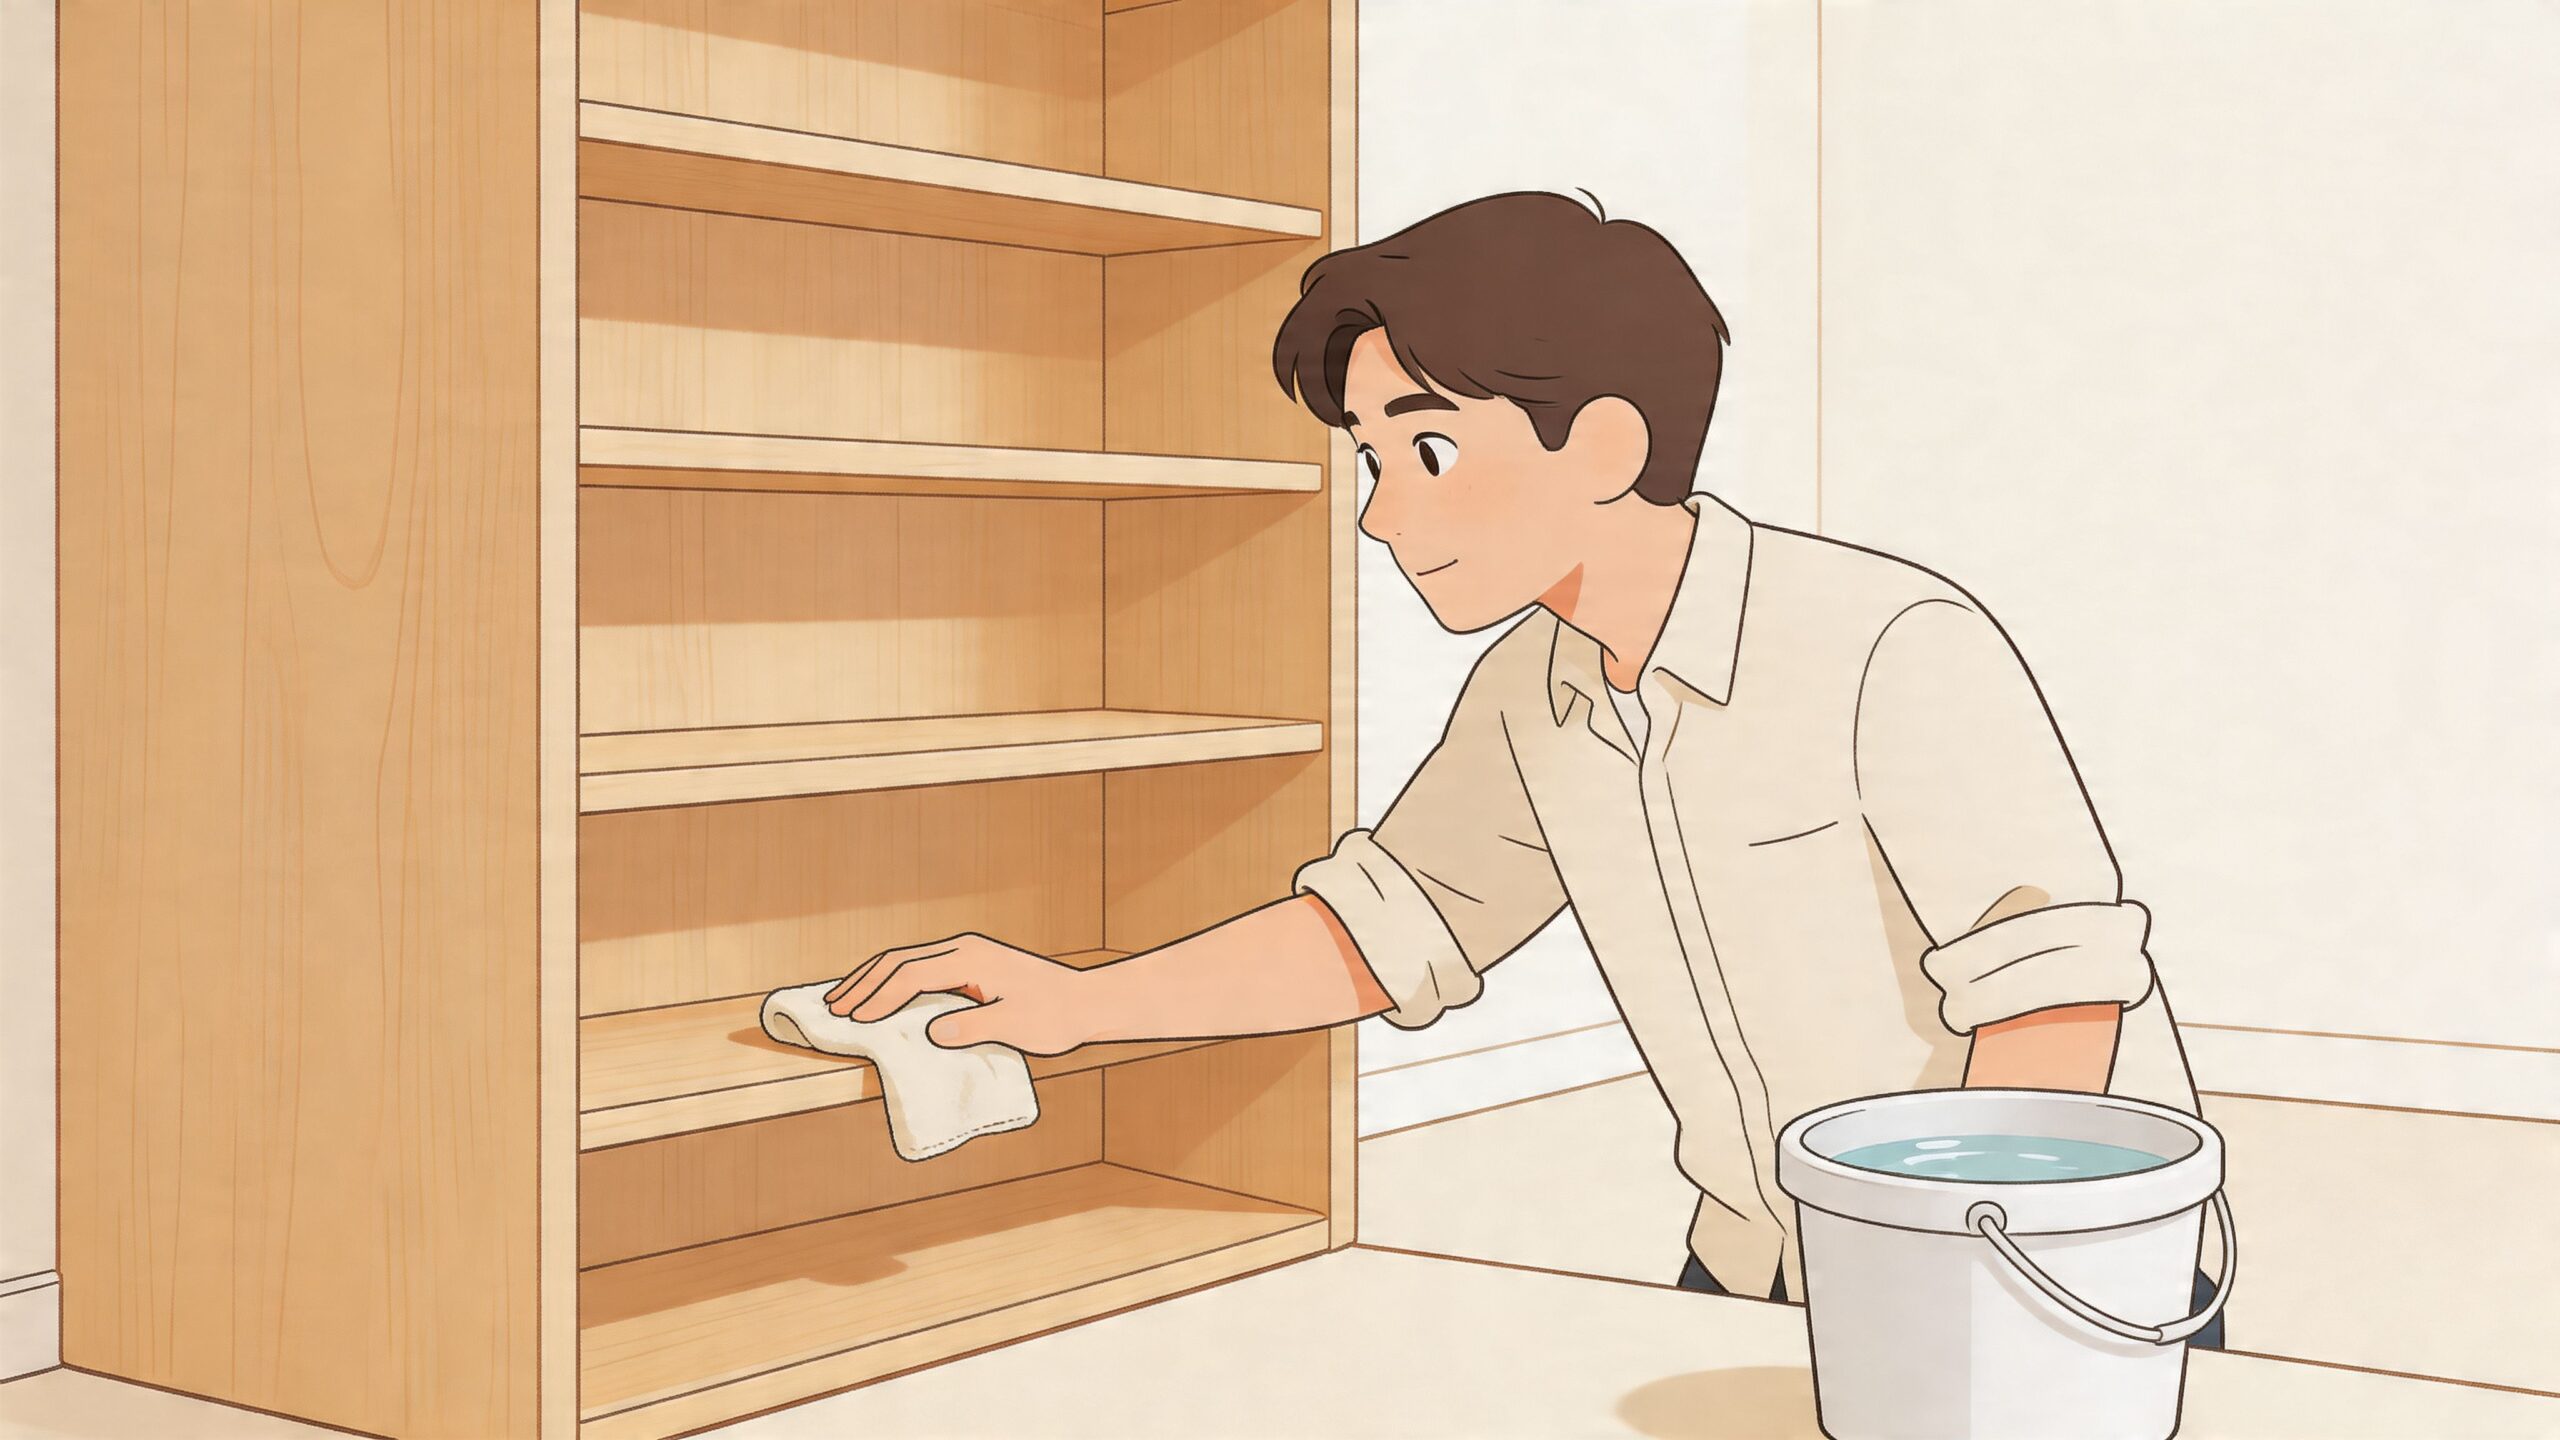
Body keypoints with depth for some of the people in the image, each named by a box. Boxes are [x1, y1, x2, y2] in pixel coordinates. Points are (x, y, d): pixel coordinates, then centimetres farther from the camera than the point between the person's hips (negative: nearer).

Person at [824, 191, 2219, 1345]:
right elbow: (1388, 927, 11)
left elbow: (2057, 984, -26)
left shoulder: (1892, 649, -24)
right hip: (1758, 1288, 6)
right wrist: (1077, 1004, 2)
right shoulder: (1531, 697, -1)